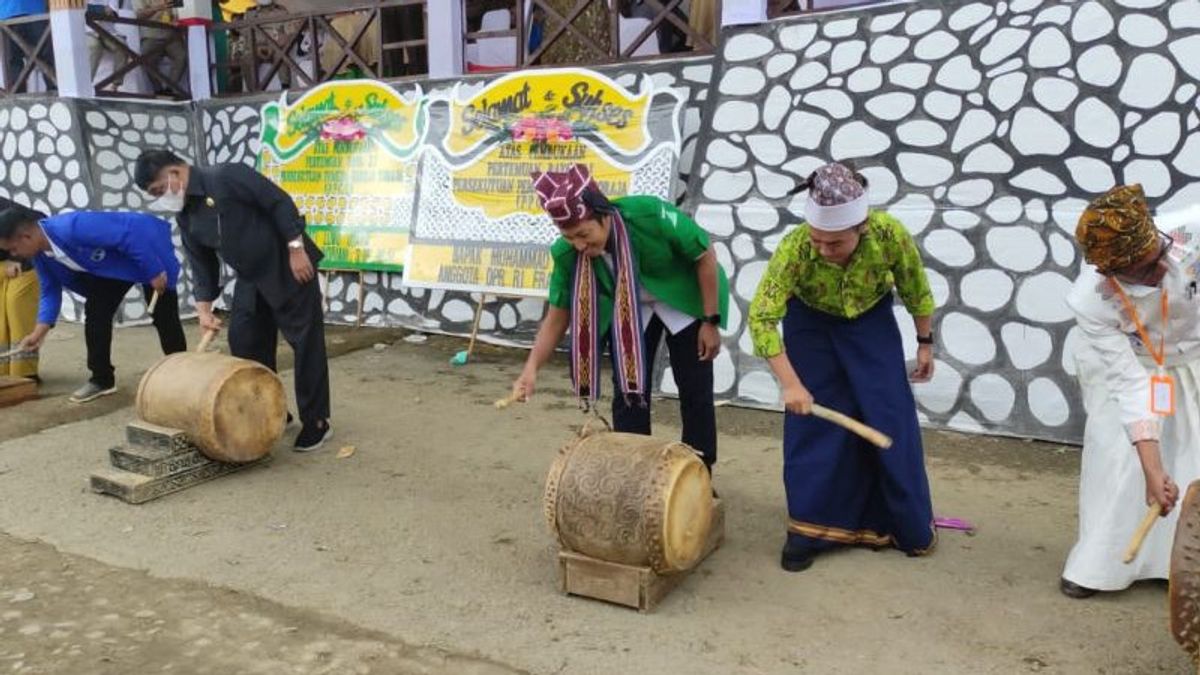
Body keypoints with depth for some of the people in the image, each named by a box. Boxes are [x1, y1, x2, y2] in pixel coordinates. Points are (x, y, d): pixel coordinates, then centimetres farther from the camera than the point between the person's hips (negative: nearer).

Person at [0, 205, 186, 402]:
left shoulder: (73, 228, -38)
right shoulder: (40, 254, -9)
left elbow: (132, 232, -38)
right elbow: (50, 290, 2)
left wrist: (154, 272, -31)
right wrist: (39, 332, -8)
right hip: (110, 264, 8)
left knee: (163, 317, -4)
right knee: (95, 312, 2)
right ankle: (102, 379, 12)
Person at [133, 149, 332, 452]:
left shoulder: (227, 177, -18)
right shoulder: (186, 217, 6)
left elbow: (280, 203, -20)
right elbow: (202, 266, 9)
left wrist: (296, 249, -22)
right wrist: (204, 309, 1)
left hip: (289, 267, -9)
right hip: (250, 278, 9)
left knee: (305, 341, -5)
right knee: (244, 342, 9)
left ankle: (317, 421, 2)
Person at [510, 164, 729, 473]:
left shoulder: (651, 216, -38)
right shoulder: (567, 253, -26)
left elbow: (705, 256, -23)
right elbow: (558, 316, -16)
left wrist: (711, 322, -19)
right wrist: (531, 369, -29)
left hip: (684, 301, -2)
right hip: (628, 310, 3)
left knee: (695, 389, 2)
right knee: (628, 388, 0)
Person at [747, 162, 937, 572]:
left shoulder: (890, 234, -32)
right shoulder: (794, 247, -36)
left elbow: (917, 291, -12)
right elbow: (760, 317, -34)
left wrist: (925, 343, -1)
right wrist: (790, 383, -39)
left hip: (871, 323, 1)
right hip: (811, 324, -1)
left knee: (891, 419, 2)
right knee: (810, 422, -4)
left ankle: (910, 525, 20)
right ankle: (808, 530, 9)